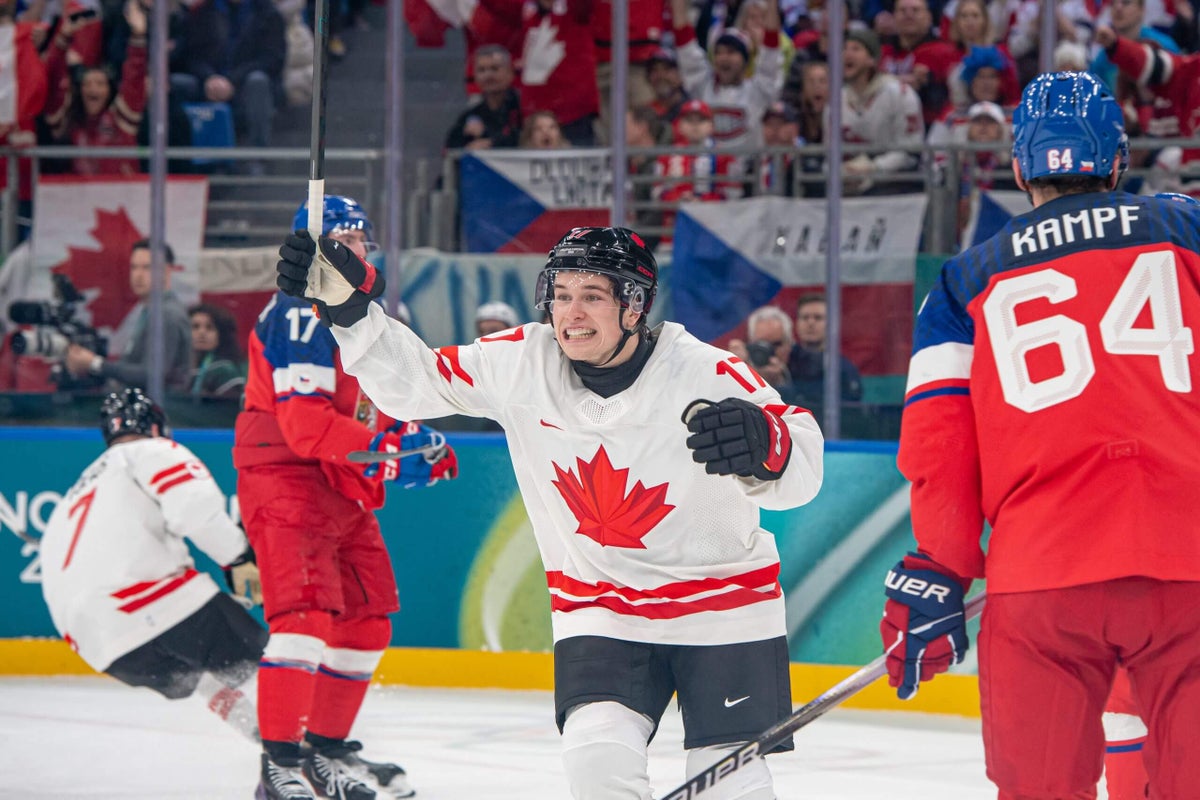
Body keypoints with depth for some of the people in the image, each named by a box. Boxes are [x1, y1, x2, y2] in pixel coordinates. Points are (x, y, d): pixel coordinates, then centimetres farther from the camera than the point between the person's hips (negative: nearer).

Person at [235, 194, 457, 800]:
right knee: (307, 611, -21)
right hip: (286, 482, -10)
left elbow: (376, 404, 27)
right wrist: (382, 450, -30)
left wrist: (416, 440, 7)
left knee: (365, 621, 14)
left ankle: (327, 751, 27)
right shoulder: (302, 314, -14)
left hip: (345, 489, 10)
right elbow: (304, 421, -24)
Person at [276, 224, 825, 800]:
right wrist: (349, 307, -17)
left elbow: (801, 475, -26)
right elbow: (414, 381, -2)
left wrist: (762, 446, -50)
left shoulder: (707, 374, -20)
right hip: (599, 613, 2)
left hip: (722, 608, -2)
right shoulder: (521, 365, -9)